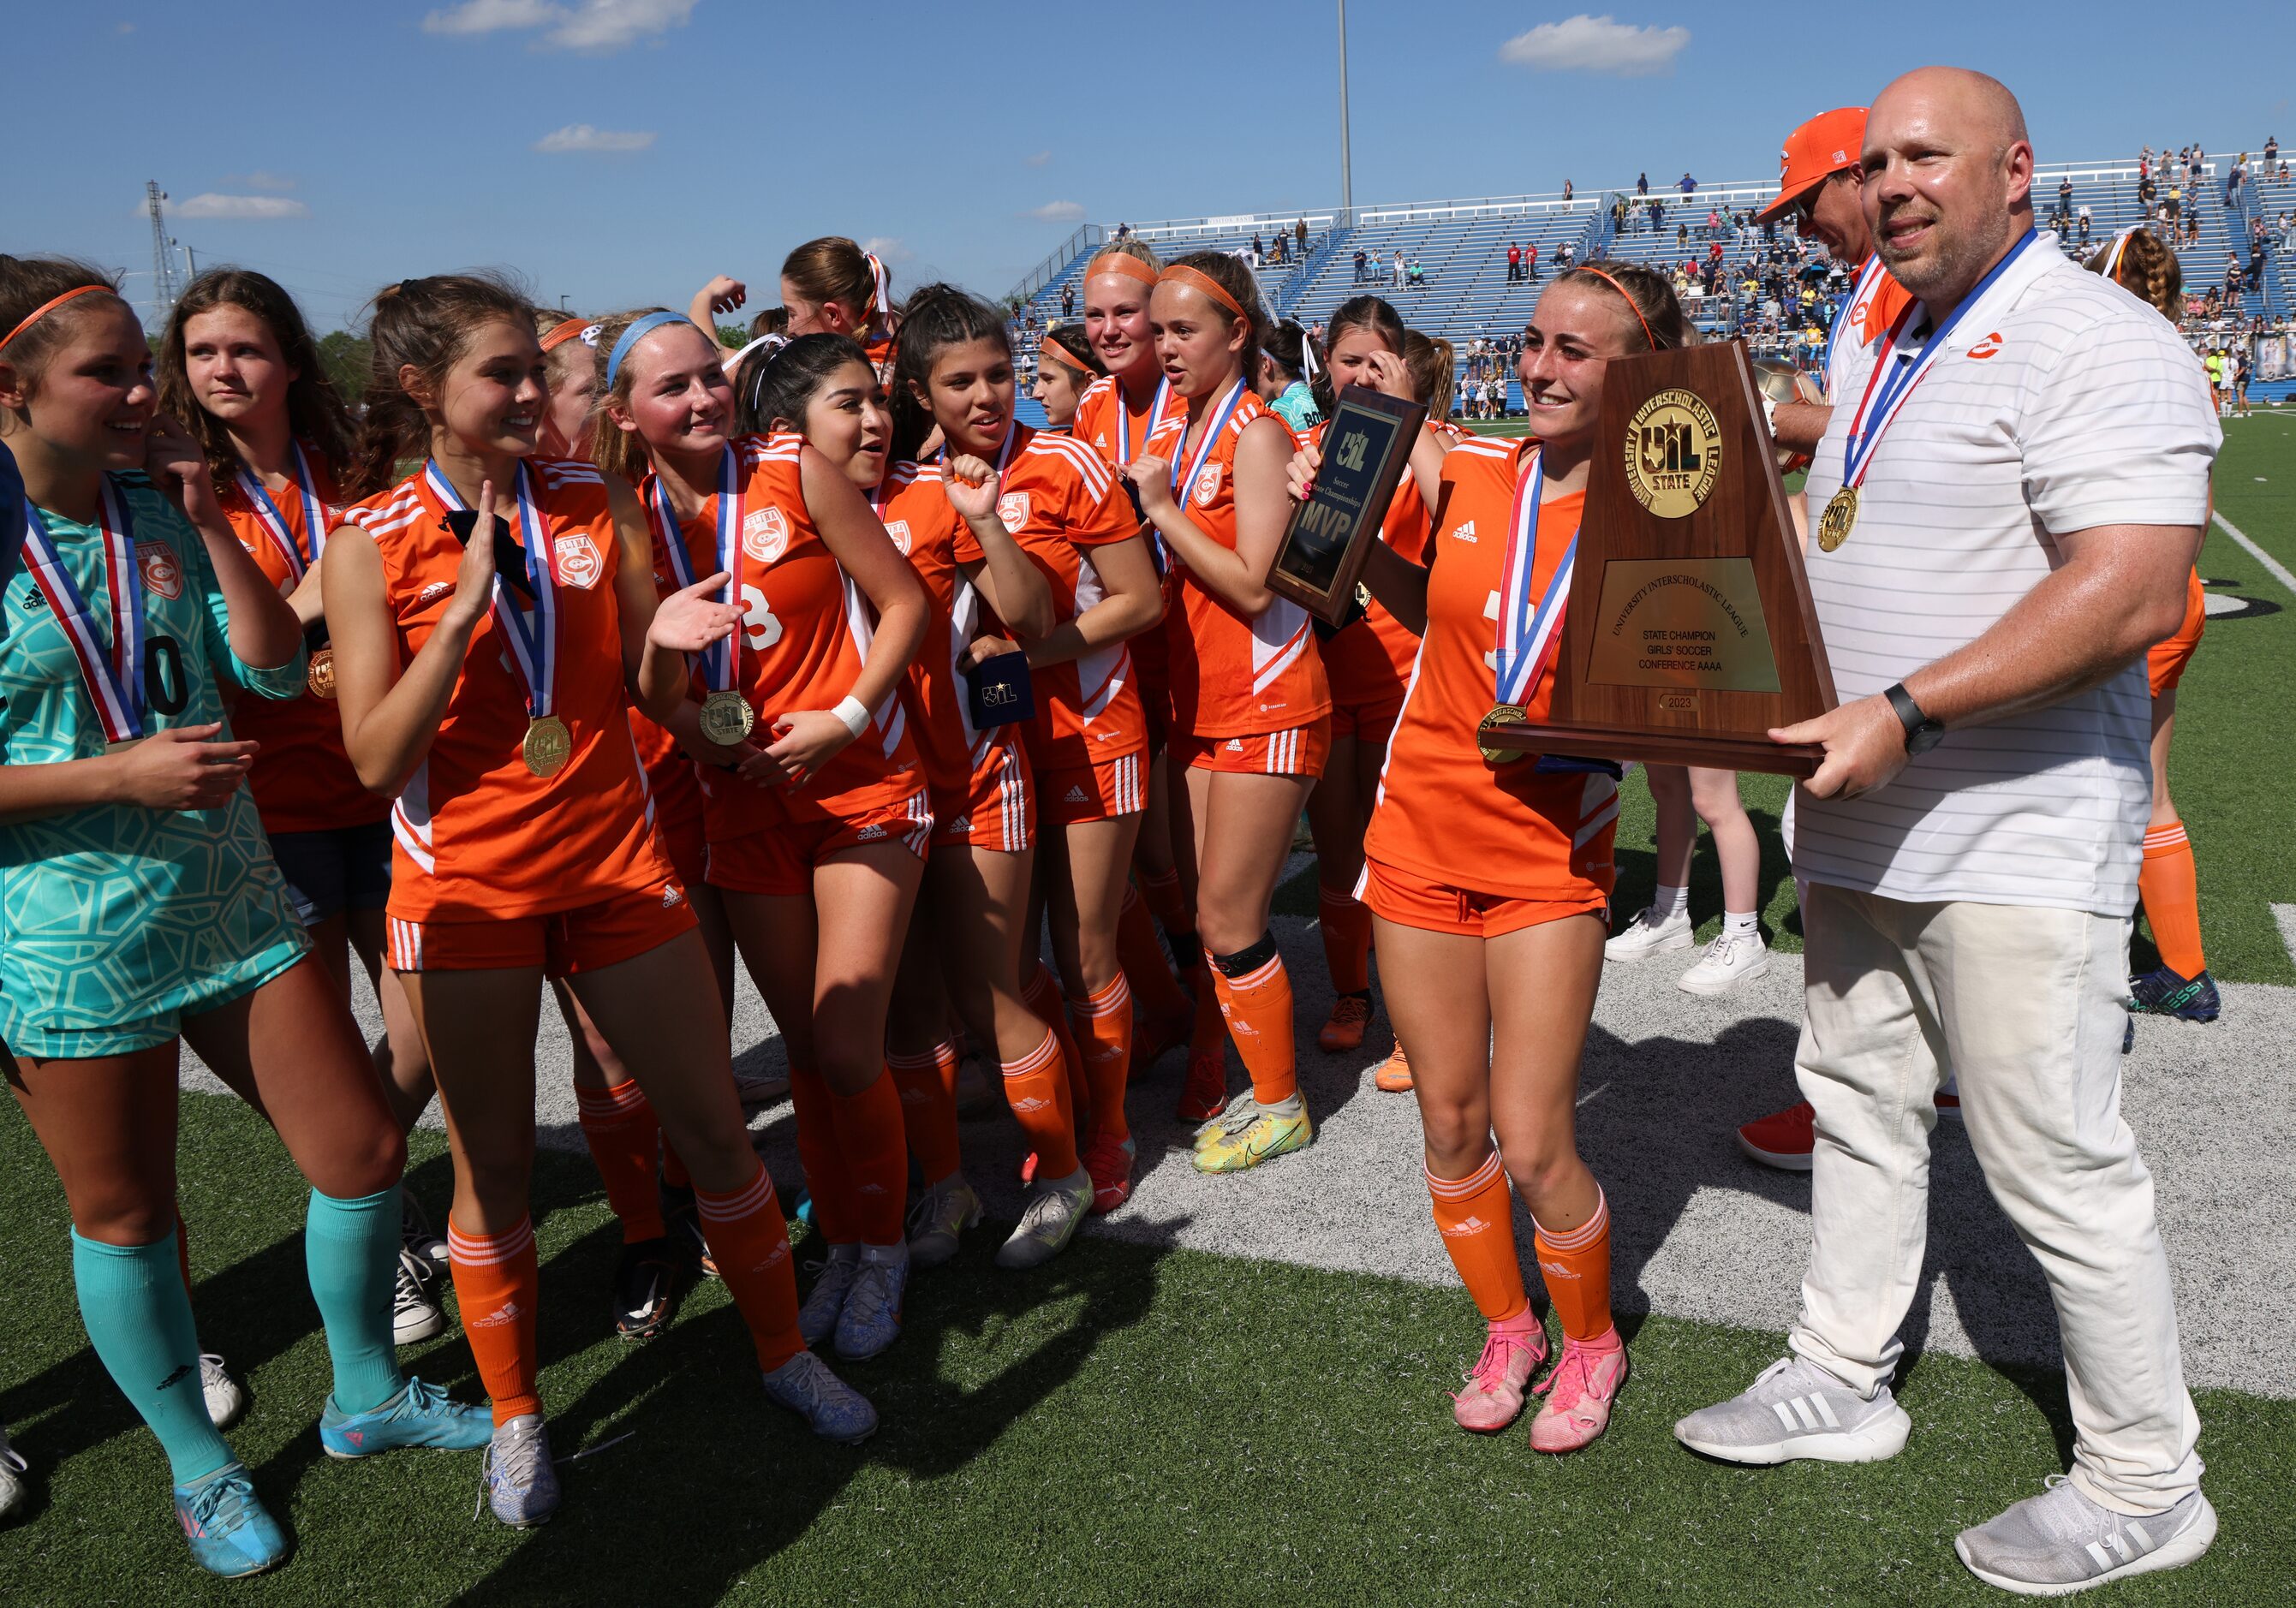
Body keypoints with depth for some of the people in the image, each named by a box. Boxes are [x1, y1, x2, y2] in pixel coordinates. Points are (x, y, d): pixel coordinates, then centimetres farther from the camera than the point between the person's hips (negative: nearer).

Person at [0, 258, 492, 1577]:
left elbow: (274, 667, 2)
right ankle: (200, 1465, 36)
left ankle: (366, 1397, 33)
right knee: (126, 1219, 12)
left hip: (237, 898, 5)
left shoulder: (157, 506, 3)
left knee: (365, 1155, 9)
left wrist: (208, 520, -7)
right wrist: (121, 775, -21)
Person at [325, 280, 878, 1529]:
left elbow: (651, 699, 6)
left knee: (713, 1128, 8)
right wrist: (464, 608, -20)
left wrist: (668, 640, -17)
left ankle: (784, 1353, 29)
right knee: (493, 1166, 10)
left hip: (614, 862, 2)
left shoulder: (597, 503, 1)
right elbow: (376, 758, -12)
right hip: (466, 886, -2)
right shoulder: (367, 545, -6)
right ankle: (516, 1417, 31)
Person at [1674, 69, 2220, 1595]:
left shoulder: (2096, 343, -13)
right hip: (1861, 823, 9)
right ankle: (1842, 1382, 34)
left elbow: (2132, 592, -24)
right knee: (1859, 1104, 17)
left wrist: (1903, 711, -28)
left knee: (2057, 1161, 1)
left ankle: (2146, 1483, 20)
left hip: (2013, 840, -9)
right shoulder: (1892, 356, 16)